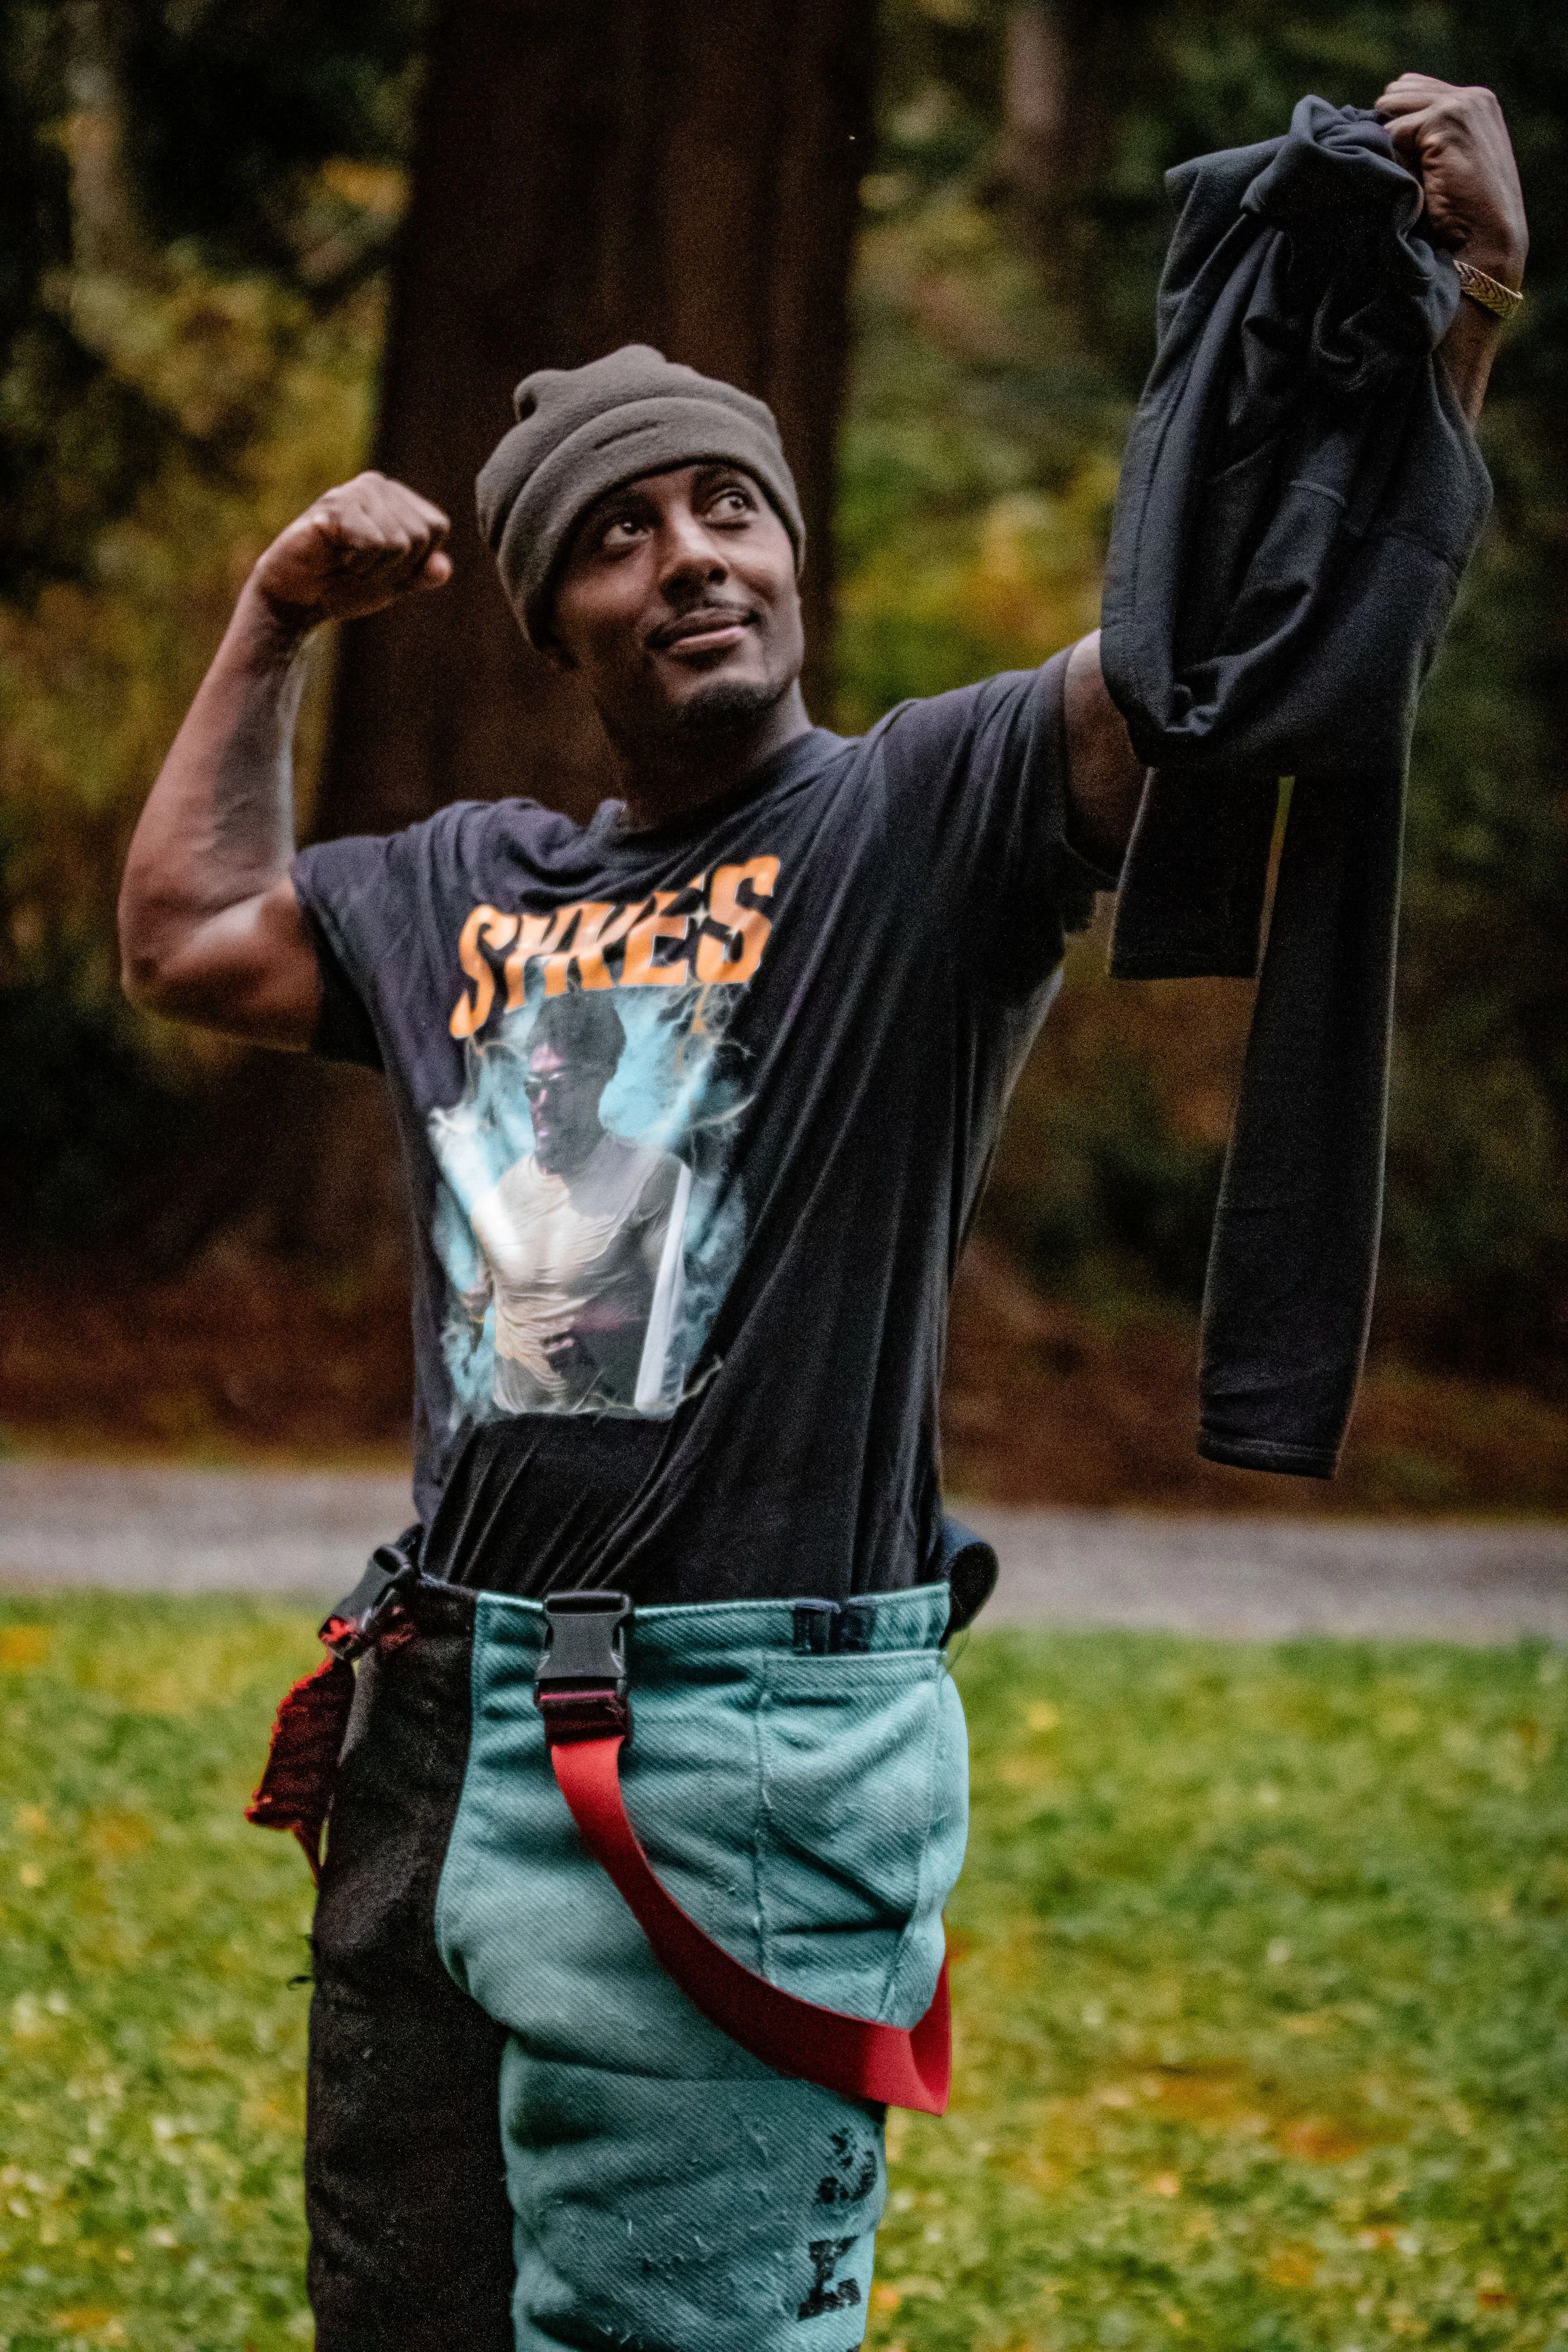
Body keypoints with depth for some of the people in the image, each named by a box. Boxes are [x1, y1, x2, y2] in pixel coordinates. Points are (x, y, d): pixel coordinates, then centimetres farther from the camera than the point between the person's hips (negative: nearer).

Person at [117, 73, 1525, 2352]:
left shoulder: (928, 817, -4)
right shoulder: (471, 885, 15)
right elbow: (186, 937, 31)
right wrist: (272, 625, 26)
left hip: (745, 1748, -6)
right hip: (444, 1723, 7)